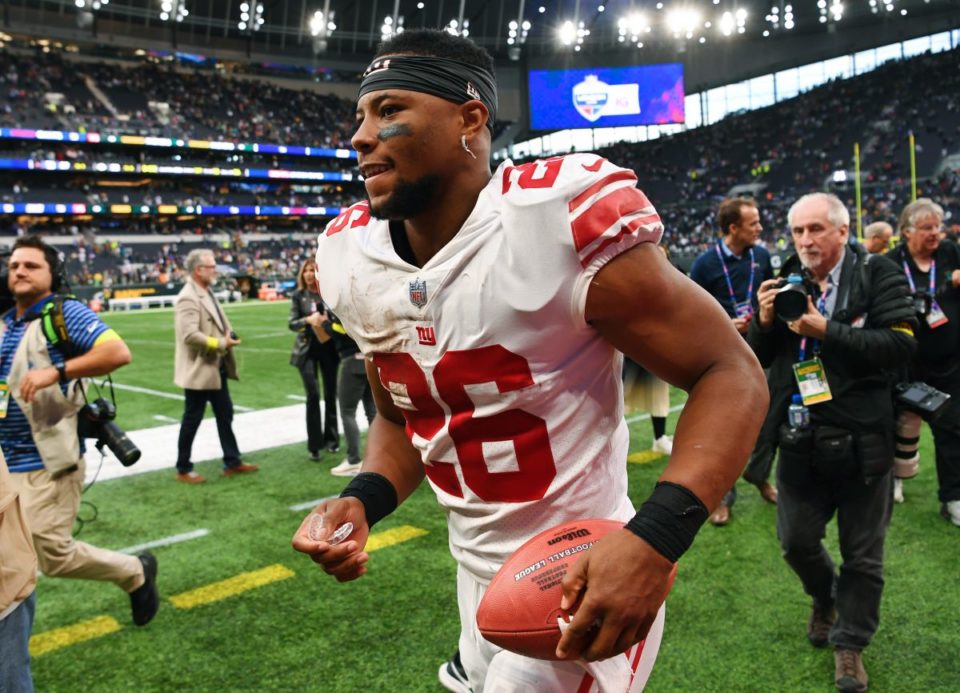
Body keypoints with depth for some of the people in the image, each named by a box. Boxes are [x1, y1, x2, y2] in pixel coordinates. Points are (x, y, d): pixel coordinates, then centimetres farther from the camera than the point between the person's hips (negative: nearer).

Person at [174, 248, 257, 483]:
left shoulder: (207, 293, 11)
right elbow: (190, 335, -28)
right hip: (199, 370, -9)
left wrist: (228, 336, 2)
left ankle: (232, 462, 24)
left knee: (225, 414, 14)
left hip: (216, 368, 10)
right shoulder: (188, 298, -19)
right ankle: (183, 469, 16)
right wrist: (221, 344, -21)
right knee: (192, 419, 3)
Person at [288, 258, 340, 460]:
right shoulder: (298, 296, 0)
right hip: (307, 350, -1)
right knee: (313, 395, -9)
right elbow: (291, 323, -3)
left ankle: (331, 438, 26)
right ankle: (314, 444, -1)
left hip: (328, 347, 1)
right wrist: (307, 320, -22)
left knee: (330, 394, 10)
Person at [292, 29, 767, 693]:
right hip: (477, 575, 6)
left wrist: (654, 538, -31)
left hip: (584, 585, -6)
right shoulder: (356, 259, -3)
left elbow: (730, 376, -19)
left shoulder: (558, 223, -23)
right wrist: (362, 500, -9)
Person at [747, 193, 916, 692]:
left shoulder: (877, 275, -8)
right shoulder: (783, 282, 2)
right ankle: (825, 599, 45)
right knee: (795, 540, 14)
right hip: (801, 438, 3)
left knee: (862, 553, 11)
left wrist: (826, 331, -23)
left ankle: (850, 642, 31)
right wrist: (764, 323, -14)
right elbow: (755, 360, 6)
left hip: (862, 438, -3)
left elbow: (901, 344, -18)